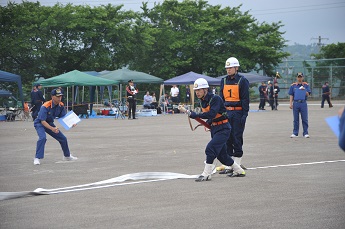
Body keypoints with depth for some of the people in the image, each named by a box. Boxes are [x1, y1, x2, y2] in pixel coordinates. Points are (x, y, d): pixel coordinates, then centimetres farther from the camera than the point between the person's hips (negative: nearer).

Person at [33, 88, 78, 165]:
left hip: (50, 124, 7)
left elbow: (63, 117, -3)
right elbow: (42, 121, -33)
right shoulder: (45, 106, -32)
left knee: (63, 138, 8)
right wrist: (52, 129, -44)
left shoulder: (61, 105, -12)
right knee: (43, 138, -34)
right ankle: (37, 158, -29)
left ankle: (67, 156, 32)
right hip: (40, 124, -7)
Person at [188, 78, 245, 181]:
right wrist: (208, 122, 3)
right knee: (221, 154, 13)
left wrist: (196, 115, -36)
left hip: (223, 128, -9)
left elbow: (212, 114, -34)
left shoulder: (215, 99, -20)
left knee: (210, 148, -20)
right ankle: (239, 171, 30)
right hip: (214, 129, 9)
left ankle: (206, 174, -15)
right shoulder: (202, 101, 6)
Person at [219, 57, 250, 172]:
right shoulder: (224, 81, 12)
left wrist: (244, 115, -12)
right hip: (226, 113, 5)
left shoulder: (242, 80, -4)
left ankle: (237, 165, 5)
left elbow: (245, 99, -6)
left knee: (237, 138, -2)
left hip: (238, 112, -5)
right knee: (227, 138, 4)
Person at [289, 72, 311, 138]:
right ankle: (295, 133, 12)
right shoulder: (293, 85, 9)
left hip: (303, 103, -1)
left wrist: (304, 90, -14)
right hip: (295, 103, 1)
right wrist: (290, 104, 0)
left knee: (305, 119, -1)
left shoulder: (306, 85, 8)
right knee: (295, 119, 6)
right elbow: (291, 95, 8)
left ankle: (305, 133, 4)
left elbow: (308, 94, 5)